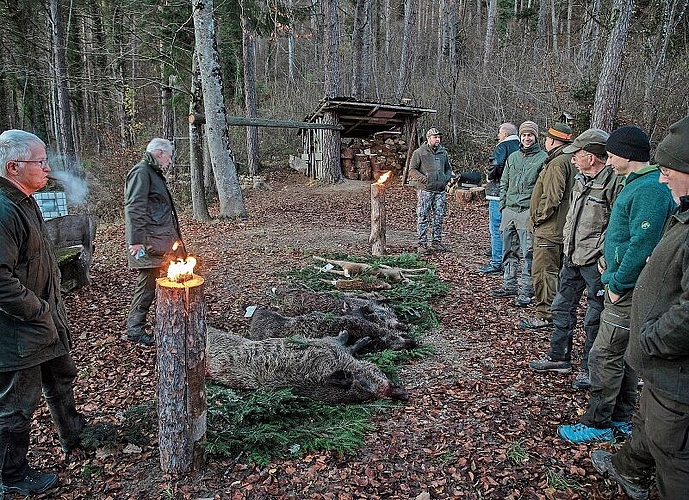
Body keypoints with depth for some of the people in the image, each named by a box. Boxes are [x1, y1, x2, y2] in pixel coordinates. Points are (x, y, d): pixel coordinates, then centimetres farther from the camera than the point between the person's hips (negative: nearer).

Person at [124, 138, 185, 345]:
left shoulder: (154, 173, 22)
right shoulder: (141, 172, -11)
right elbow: (134, 208, -20)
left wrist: (174, 237, 28)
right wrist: (135, 240, -25)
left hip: (163, 240, 10)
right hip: (149, 243, -10)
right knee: (147, 285, -4)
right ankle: (135, 328, 7)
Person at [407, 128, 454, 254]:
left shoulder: (443, 152, 14)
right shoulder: (419, 152, -2)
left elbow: (448, 168, 25)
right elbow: (412, 170, -2)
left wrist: (446, 178, 7)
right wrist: (423, 178, -14)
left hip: (440, 191, 5)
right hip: (425, 190, -5)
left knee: (439, 218, 8)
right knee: (423, 218, -3)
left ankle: (437, 242, 18)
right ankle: (422, 244, 2)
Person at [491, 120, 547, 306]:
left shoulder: (543, 158, -2)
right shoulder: (513, 157, 15)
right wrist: (503, 204, 10)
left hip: (528, 212, -6)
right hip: (509, 210, 6)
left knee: (528, 253, -3)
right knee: (509, 251, 12)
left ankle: (527, 290, 4)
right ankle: (509, 285, 24)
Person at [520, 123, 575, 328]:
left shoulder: (557, 163, -17)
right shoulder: (569, 160, 15)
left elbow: (551, 197, -23)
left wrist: (538, 218, -11)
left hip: (549, 228, -11)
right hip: (560, 228, 11)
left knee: (542, 272, -5)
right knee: (556, 271, 18)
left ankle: (545, 315, 1)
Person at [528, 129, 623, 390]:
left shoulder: (615, 182, -18)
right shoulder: (581, 179, 9)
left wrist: (604, 255, -20)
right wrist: (568, 244, 16)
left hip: (595, 262, -9)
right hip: (573, 258, 9)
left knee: (594, 318, 5)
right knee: (562, 307, 17)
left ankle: (589, 369, 20)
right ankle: (558, 357, 33)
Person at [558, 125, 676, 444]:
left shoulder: (649, 190, -21)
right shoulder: (638, 184, 12)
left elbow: (642, 244, -25)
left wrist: (618, 283, -18)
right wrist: (609, 255, 10)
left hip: (630, 291, -10)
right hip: (625, 286, 10)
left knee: (604, 356, -2)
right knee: (624, 355, 18)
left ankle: (598, 424, 12)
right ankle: (620, 418, 31)